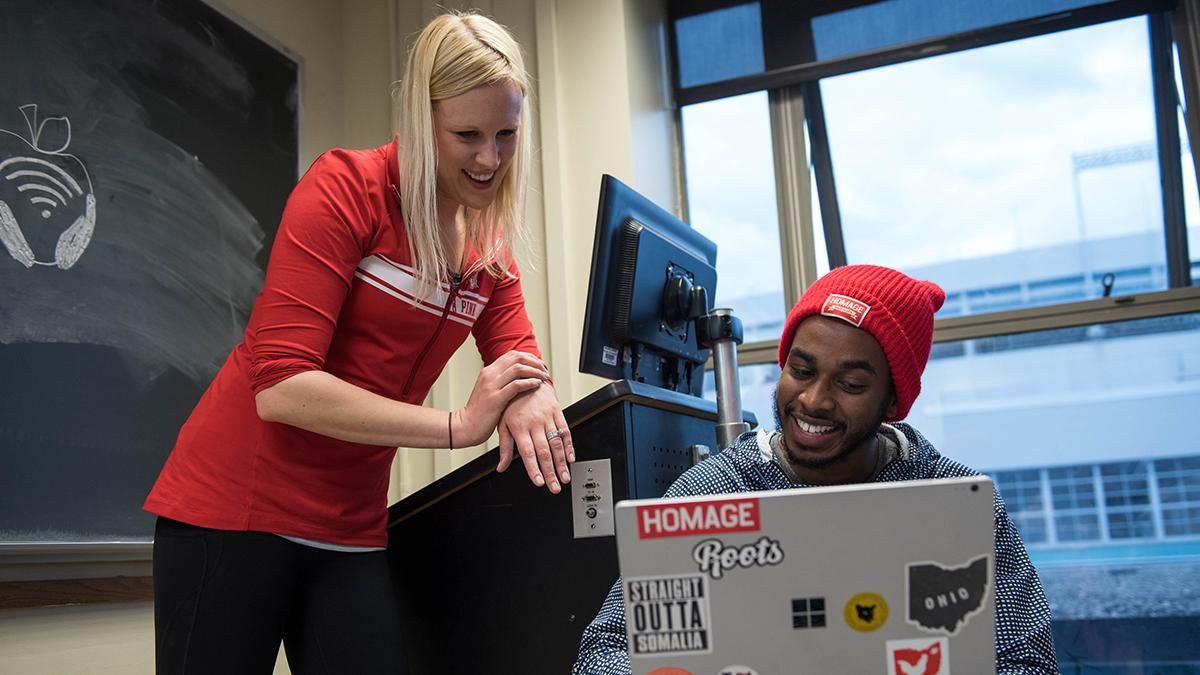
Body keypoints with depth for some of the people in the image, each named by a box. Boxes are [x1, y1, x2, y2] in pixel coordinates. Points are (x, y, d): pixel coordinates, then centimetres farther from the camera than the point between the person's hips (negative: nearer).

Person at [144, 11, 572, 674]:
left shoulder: (493, 245, 6)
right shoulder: (347, 186, -14)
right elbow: (279, 386, -21)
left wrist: (531, 399, -21)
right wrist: (458, 426, -22)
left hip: (351, 528, 6)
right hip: (232, 507, -5)